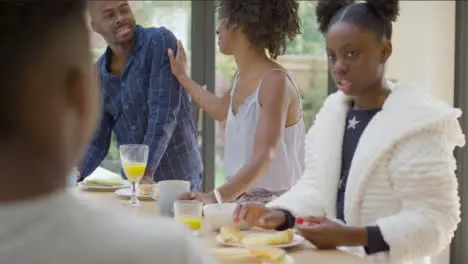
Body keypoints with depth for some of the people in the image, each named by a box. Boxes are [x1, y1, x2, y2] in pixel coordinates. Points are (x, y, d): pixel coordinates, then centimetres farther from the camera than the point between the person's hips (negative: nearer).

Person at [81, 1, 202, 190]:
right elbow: (96, 141, 4)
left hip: (177, 178, -5)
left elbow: (163, 113, -21)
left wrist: (146, 174, -27)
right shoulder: (98, 74, 3)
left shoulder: (160, 42, -13)